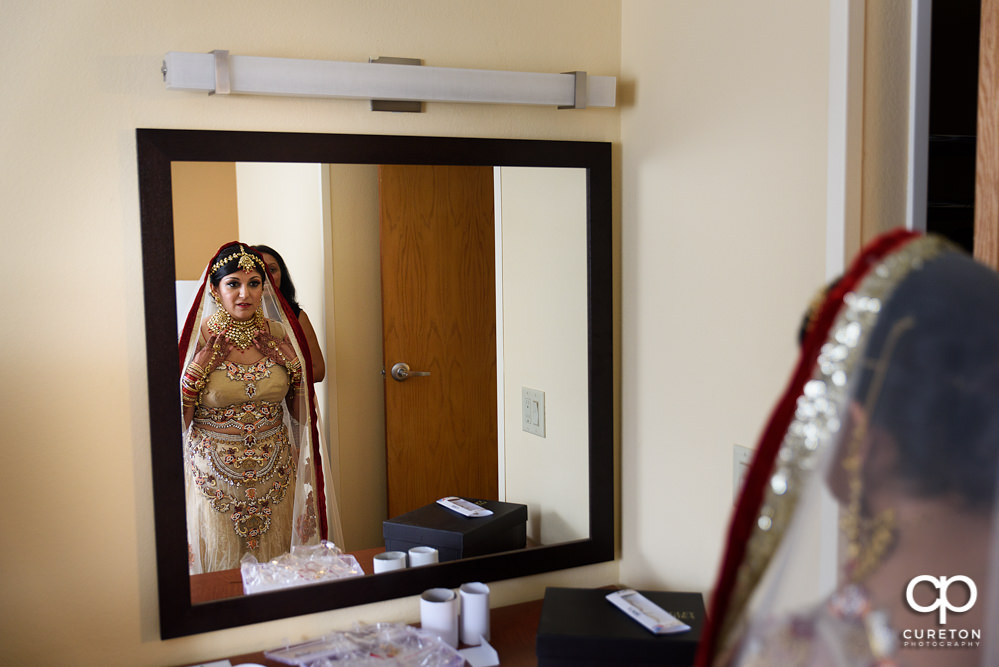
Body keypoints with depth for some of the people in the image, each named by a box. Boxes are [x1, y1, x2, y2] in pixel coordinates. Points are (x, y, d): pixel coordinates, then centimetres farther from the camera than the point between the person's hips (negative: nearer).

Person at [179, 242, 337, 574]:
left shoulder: (279, 335, 1)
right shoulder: (199, 337, -7)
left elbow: (300, 412, 8)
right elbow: (178, 419, -6)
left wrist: (292, 365, -6)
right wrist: (200, 369, -15)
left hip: (274, 471, 3)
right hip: (216, 474, -2)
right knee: (220, 568, 6)